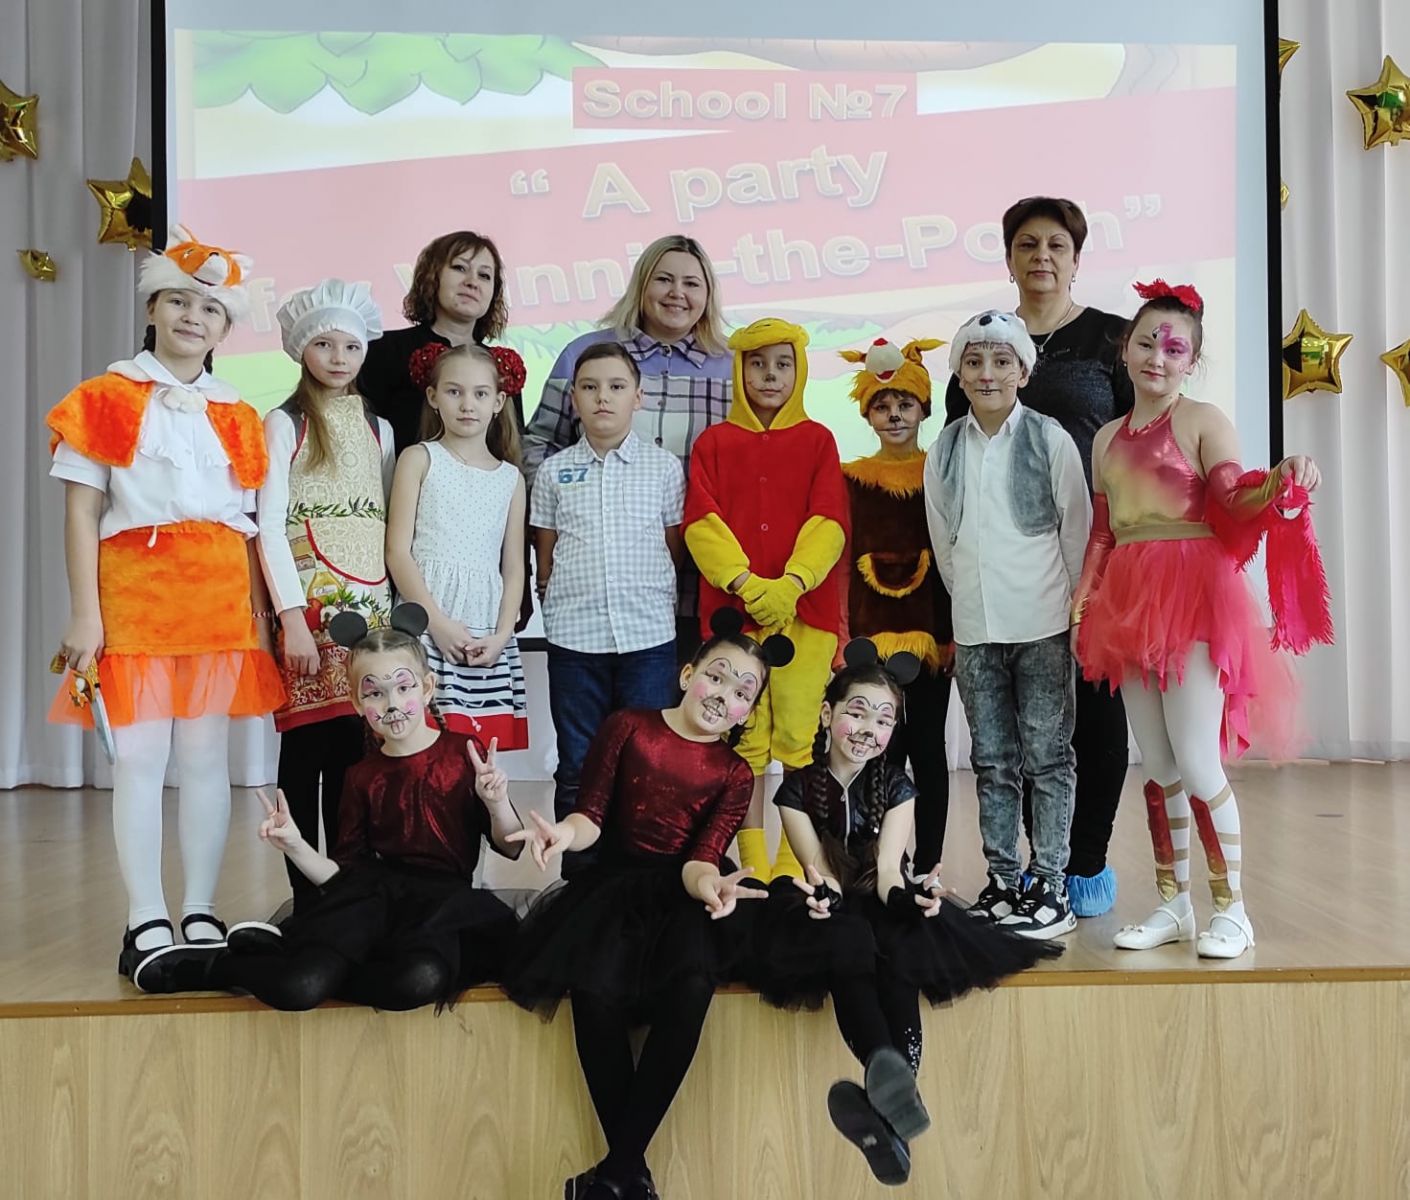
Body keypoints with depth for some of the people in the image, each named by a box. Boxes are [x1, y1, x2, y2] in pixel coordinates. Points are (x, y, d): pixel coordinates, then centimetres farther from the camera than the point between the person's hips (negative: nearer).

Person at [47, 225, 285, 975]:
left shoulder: (235, 416, 13)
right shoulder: (106, 399, 5)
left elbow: (247, 523, 13)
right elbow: (82, 511, 0)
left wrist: (259, 618, 7)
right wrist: (84, 613, -7)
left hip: (219, 598, 3)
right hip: (134, 589, -2)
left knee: (207, 755, 5)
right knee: (140, 756, -2)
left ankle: (201, 914, 13)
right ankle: (146, 921, 6)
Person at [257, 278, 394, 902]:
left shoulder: (378, 429, 16)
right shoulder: (284, 424, 4)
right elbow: (269, 526, -4)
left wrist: (395, 611, 8)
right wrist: (293, 616, -12)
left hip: (370, 605, 4)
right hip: (309, 605, -3)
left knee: (356, 751, 2)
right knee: (304, 746, -3)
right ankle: (305, 895, 5)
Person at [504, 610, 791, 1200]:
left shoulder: (733, 773, 7)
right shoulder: (627, 727, 4)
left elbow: (703, 854, -5)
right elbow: (593, 814, -1)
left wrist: (707, 883, -30)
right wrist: (566, 831, -25)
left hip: (681, 891, 1)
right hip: (613, 882, 0)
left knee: (692, 988, -31)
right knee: (594, 990, -30)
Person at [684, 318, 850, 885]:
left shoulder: (817, 440, 9)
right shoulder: (714, 443, 10)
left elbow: (828, 521, -2)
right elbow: (701, 521, -1)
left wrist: (790, 584, -17)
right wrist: (747, 583, -15)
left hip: (805, 610, 0)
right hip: (732, 609, 1)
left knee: (800, 737, 0)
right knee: (744, 741, 3)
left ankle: (793, 864, 11)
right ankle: (752, 865, 13)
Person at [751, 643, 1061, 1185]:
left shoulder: (895, 785, 0)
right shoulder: (798, 789, -3)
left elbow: (888, 868, -15)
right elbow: (820, 871, -14)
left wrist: (904, 896, -40)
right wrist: (821, 892, -40)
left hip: (881, 912, 1)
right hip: (831, 917, -1)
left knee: (901, 944, -36)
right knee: (849, 940, -37)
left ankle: (883, 1103, -55)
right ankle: (891, 1076, -64)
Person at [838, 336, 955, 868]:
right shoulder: (852, 478, 5)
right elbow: (843, 561, 5)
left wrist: (955, 634, -3)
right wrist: (844, 637, -1)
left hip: (931, 630, 0)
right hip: (872, 633, 1)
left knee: (927, 749, 5)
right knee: (884, 751, 3)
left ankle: (927, 870, 13)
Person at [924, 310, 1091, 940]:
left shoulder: (1050, 440, -4)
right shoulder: (945, 450, 6)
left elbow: (1077, 531, 0)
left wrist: (1074, 608, 3)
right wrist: (971, 598, 14)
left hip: (1043, 626, -3)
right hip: (974, 629, 4)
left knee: (1046, 757, 1)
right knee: (992, 761, 10)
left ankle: (1051, 887, 8)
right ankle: (1002, 881, 19)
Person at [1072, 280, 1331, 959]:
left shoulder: (1203, 421, -1)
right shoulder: (1108, 438, 16)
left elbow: (1233, 503, -11)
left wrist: (1280, 482, -30)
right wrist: (1082, 602, 10)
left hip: (1193, 601, -5)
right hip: (1129, 607, 6)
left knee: (1196, 762, -8)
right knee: (1156, 765, 9)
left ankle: (1231, 909, 6)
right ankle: (1172, 905, 20)